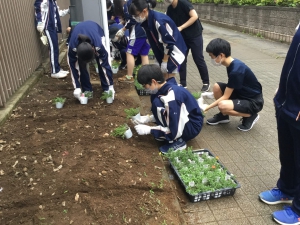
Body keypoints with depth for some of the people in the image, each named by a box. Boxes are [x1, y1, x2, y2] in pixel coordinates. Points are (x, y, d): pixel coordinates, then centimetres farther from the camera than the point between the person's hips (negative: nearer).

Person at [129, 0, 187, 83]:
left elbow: (169, 43, -25)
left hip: (174, 50, -8)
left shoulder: (158, 21, -29)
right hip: (163, 51, 8)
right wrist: (161, 60, 11)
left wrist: (164, 61, -17)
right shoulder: (147, 20, -2)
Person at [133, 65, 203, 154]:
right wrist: (147, 119, 2)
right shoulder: (167, 87, -2)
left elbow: (174, 132, -27)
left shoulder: (171, 98, -29)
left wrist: (148, 130, -19)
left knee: (157, 103, -24)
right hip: (184, 120, 9)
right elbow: (167, 115, 13)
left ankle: (177, 141, -11)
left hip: (192, 127, -9)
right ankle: (176, 138, 8)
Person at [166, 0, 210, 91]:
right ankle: (183, 83, 16)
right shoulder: (170, 9, 5)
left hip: (195, 36, -7)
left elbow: (195, 16, -24)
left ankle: (206, 83, 11)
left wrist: (181, 27, -25)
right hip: (182, 37, 7)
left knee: (198, 60, -2)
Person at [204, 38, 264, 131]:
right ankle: (223, 115, 12)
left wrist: (206, 108, -17)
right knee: (216, 87, -7)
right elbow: (229, 89, 12)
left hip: (253, 101, -9)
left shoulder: (236, 70, -29)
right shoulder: (232, 64, -1)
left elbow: (225, 97, -23)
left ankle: (251, 116, -4)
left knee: (222, 106, -31)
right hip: (242, 93, 9)